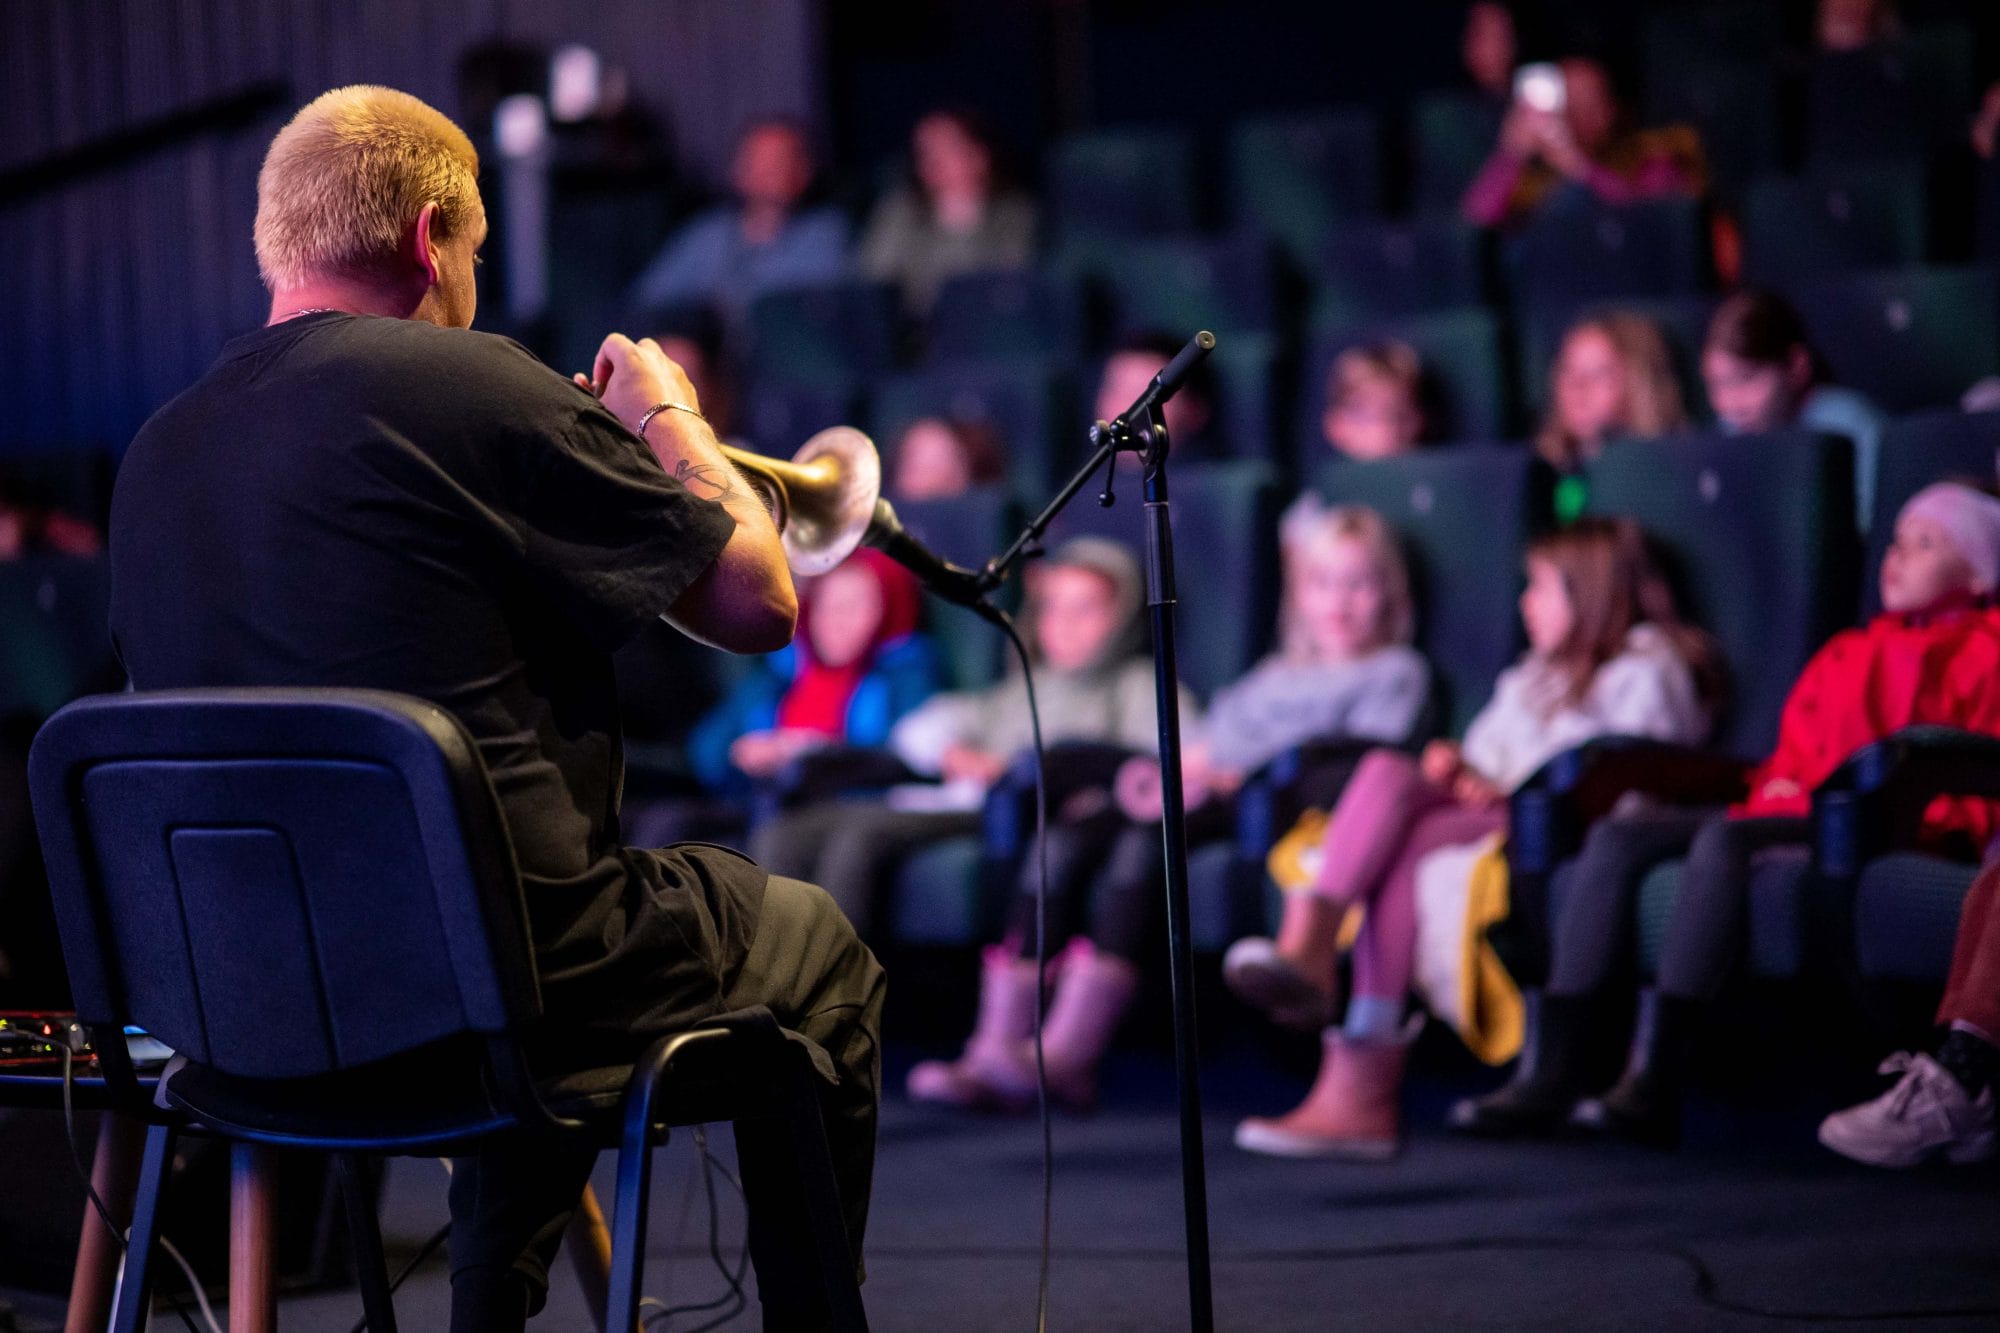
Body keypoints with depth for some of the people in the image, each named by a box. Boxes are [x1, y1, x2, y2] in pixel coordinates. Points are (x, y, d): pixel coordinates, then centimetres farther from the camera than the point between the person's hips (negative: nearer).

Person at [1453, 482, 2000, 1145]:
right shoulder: (1849, 650, 31)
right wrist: (1778, 786, 7)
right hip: (1792, 812, 8)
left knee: (1723, 838, -35)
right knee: (1615, 837, -13)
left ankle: (1654, 1082, -43)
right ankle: (1551, 1071, -25)